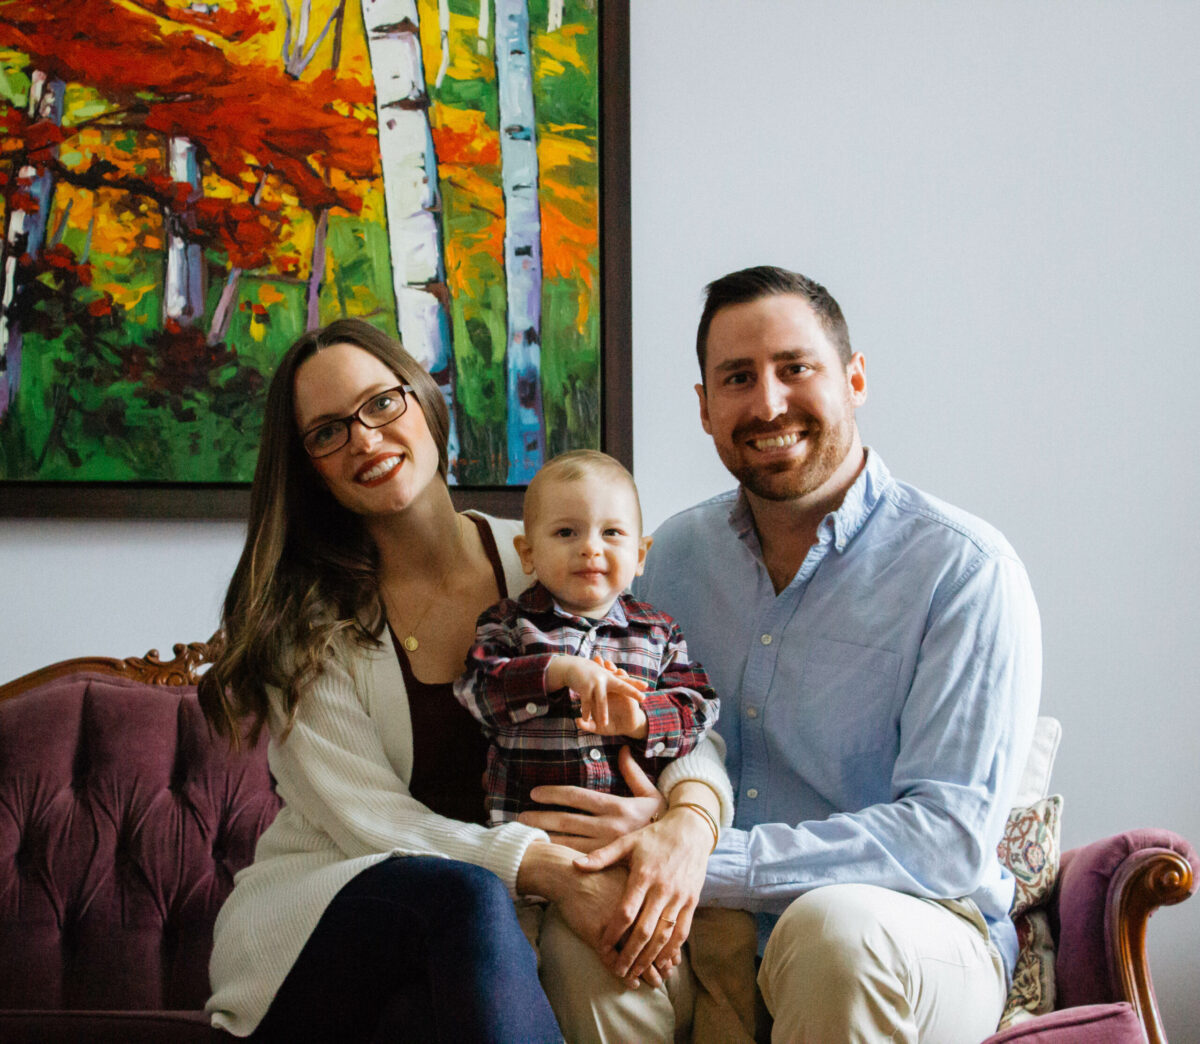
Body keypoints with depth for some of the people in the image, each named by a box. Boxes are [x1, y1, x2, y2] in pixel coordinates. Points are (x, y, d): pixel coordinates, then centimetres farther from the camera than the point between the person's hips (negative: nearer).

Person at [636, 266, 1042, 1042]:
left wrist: (706, 861, -26)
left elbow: (950, 838, -18)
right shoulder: (677, 553, 8)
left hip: (918, 929, -2)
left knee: (836, 926, -37)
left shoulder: (967, 572, -10)